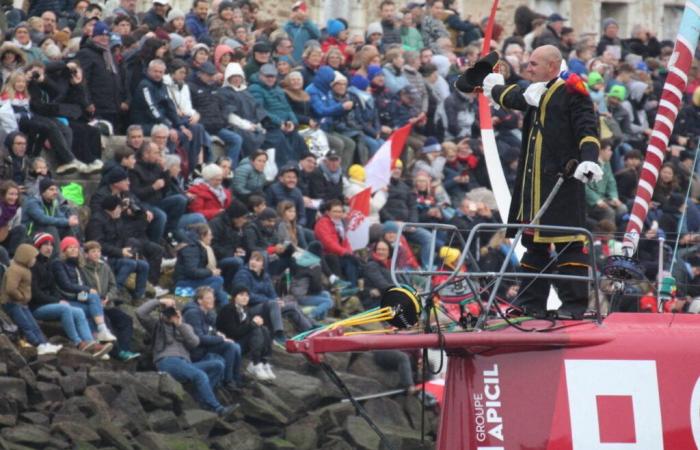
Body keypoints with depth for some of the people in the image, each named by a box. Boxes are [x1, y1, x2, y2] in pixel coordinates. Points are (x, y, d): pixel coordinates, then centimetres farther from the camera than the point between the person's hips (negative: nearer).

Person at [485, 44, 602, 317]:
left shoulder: (572, 93, -6)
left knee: (568, 243, -8)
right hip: (534, 185, 9)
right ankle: (530, 302, 16)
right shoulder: (536, 94, 19)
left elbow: (588, 130, -13)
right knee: (534, 243, 11)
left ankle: (574, 304, -7)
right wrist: (495, 88, 58)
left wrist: (588, 160, -28)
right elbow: (514, 99, 41)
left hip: (563, 182, -9)